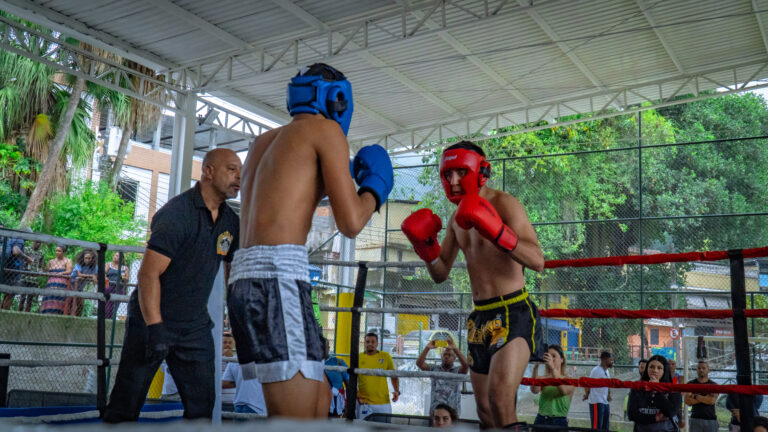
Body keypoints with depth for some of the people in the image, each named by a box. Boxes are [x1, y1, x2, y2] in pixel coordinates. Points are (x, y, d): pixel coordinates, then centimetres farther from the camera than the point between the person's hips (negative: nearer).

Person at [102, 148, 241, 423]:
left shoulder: (231, 222, 6)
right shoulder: (177, 212, -15)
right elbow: (149, 273, -20)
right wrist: (155, 328, -25)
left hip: (196, 326, 6)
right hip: (153, 319, -6)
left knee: (202, 406, 4)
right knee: (125, 407, -1)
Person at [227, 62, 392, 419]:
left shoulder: (263, 142, 26)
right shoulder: (325, 128, 4)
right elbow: (351, 223, -4)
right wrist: (375, 186, 15)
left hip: (245, 279, 9)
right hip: (277, 277, -9)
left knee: (319, 401, 15)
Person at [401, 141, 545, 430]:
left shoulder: (503, 204, -9)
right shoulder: (457, 217, 13)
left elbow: (537, 261, -21)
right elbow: (440, 274, 15)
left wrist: (495, 230, -33)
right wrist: (424, 243, -3)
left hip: (513, 313, -7)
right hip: (479, 317, 8)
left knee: (500, 399, -25)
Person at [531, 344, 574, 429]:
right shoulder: (543, 379, 9)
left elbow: (564, 391, -19)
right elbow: (535, 390, -12)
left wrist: (552, 368, -28)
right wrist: (536, 367, -22)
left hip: (559, 422, -2)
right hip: (540, 420, 2)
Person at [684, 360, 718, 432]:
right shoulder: (690, 384, 7)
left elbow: (712, 400, -10)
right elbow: (687, 401, -7)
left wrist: (695, 396, -6)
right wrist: (706, 398, -8)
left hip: (711, 420, 1)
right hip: (696, 420, -1)